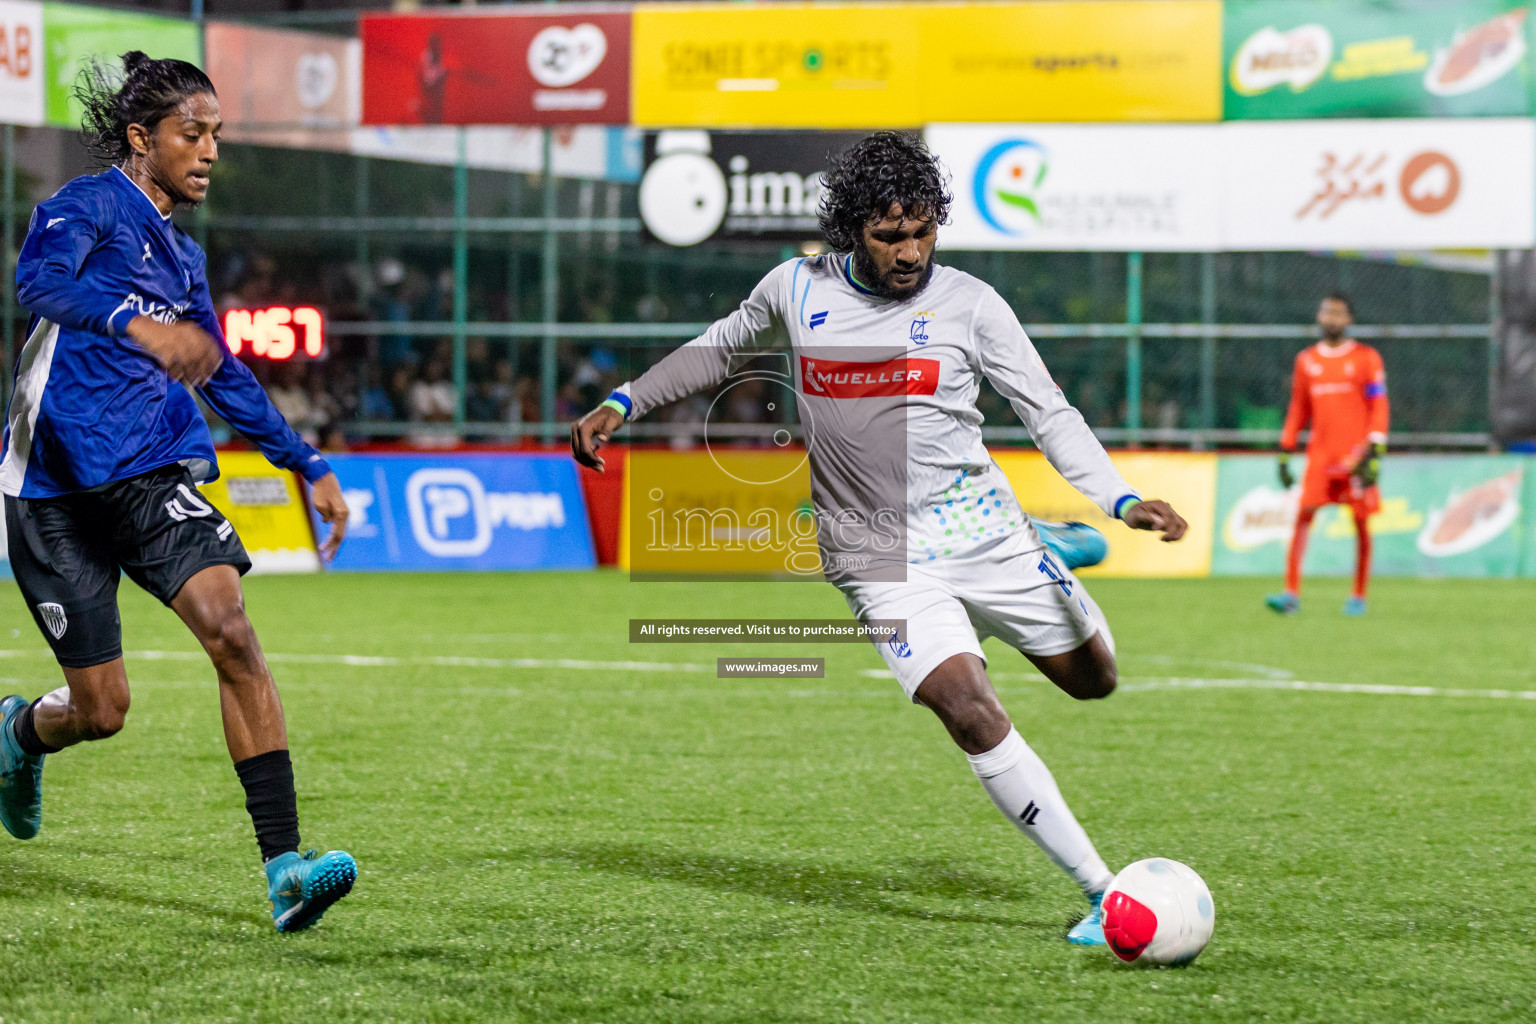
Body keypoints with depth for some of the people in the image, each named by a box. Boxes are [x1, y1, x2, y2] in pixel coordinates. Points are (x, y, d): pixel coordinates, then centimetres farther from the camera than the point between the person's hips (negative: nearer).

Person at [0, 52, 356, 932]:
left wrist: (311, 468, 26)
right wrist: (138, 324, -42)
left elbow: (225, 377, 29)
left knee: (231, 630, -20)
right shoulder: (90, 204, -4)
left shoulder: (183, 255, 17)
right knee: (102, 711, -1)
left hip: (154, 475, 5)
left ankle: (284, 867, -26)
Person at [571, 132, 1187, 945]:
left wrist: (1121, 500, -15)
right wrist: (621, 404, 10)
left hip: (981, 529, 2)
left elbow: (1050, 415, -1)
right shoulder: (796, 290, -1)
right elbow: (720, 350, 19)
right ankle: (1103, 892, -16)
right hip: (880, 562, -1)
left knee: (1092, 680, 10)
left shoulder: (969, 304, -4)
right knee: (968, 712, -20)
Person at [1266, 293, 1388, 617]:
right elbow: (1298, 410, 17)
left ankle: (1358, 596, 11)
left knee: (1361, 523, 1)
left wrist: (1374, 453, -13)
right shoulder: (1306, 360, 12)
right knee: (1302, 516, -9)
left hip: (1356, 453, -3)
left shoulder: (1366, 359, 2)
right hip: (1319, 453, 3)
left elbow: (1379, 409, -3)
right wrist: (1285, 454, 12)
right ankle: (1292, 593, -14)